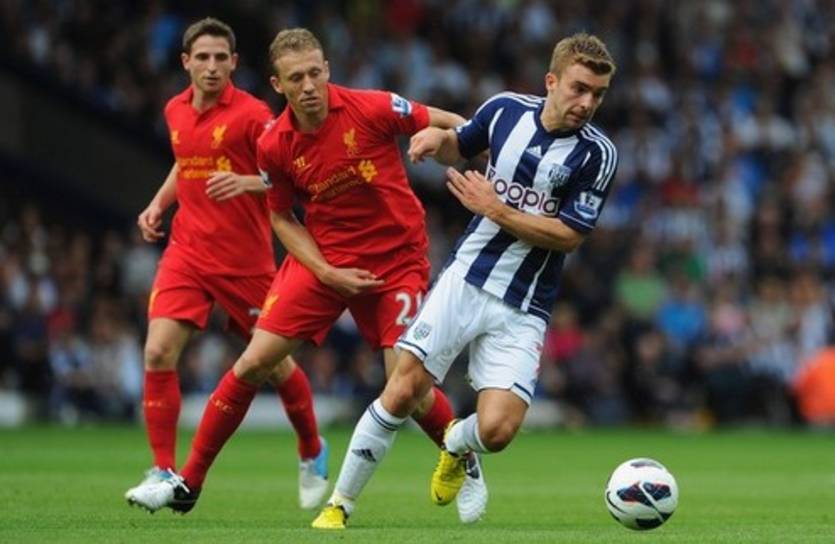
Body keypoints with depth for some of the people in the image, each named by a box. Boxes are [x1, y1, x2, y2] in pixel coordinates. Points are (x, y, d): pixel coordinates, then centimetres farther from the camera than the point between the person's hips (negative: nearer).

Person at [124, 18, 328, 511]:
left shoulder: (252, 114, -11)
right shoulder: (176, 111, 7)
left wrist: (247, 183, -29)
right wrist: (159, 202, 13)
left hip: (246, 261, -4)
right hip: (188, 251, 4)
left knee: (273, 363, 7)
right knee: (158, 352, -14)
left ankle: (313, 454, 34)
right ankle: (164, 472, -6)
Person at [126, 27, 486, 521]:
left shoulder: (372, 109, -17)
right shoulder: (275, 146, -8)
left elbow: (450, 124, -4)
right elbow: (282, 218, 4)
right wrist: (328, 273, -7)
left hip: (397, 261, -2)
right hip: (323, 260, 3)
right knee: (253, 363, -4)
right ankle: (189, 481, 7)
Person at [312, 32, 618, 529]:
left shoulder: (598, 154, -11)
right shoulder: (506, 109, -1)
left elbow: (569, 236, -13)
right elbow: (461, 147, 19)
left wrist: (497, 210, -16)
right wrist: (439, 138, -4)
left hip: (522, 310, -2)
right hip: (466, 279, 2)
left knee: (496, 430, -15)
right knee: (402, 394, -9)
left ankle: (457, 445, 23)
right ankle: (340, 504, 7)